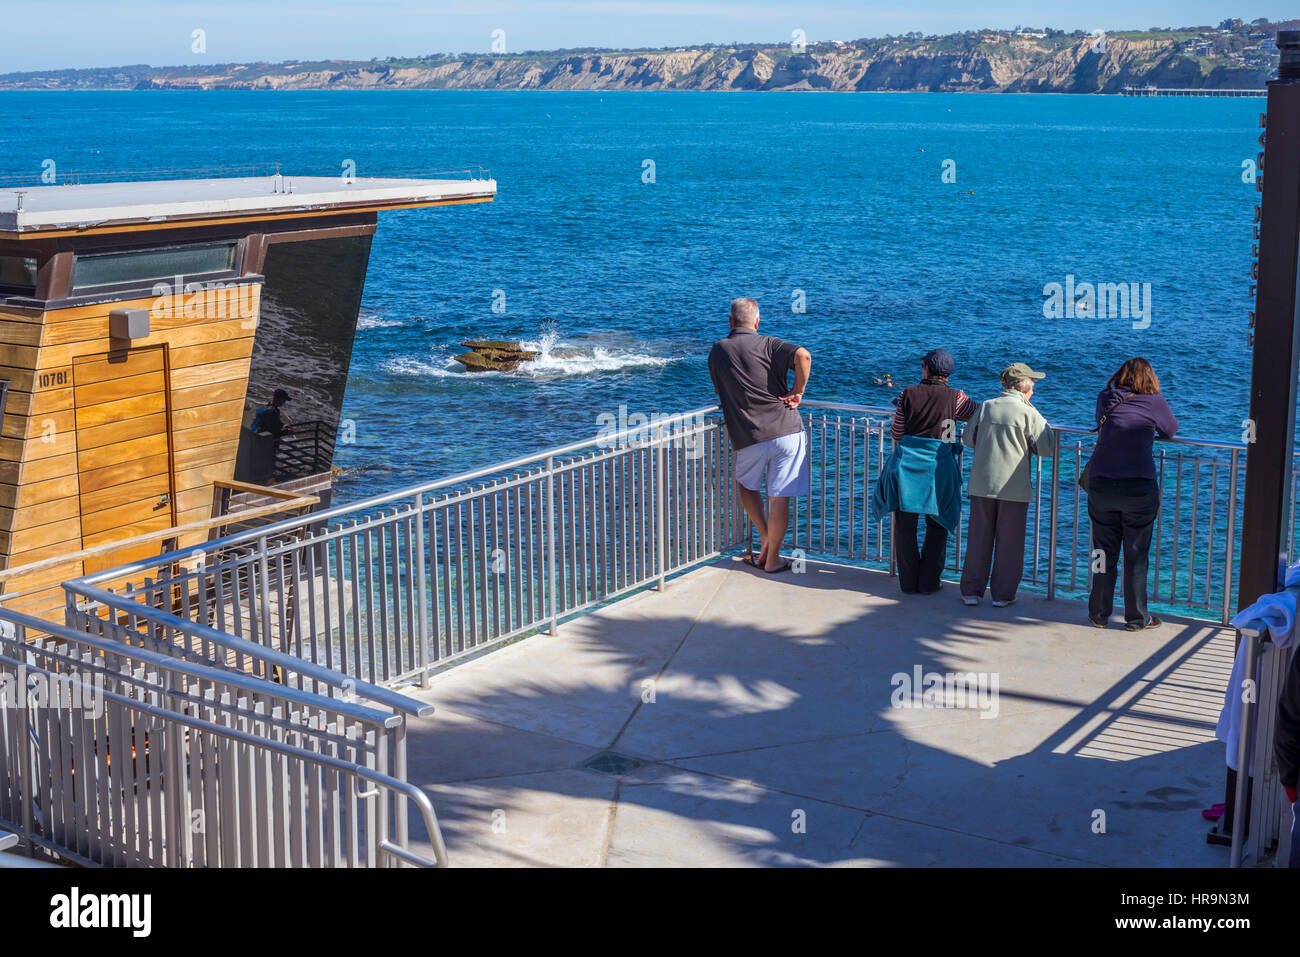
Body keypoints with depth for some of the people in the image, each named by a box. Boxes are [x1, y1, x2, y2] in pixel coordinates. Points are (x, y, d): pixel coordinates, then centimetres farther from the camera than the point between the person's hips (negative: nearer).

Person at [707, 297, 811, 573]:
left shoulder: (717, 351, 7)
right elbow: (803, 355, -19)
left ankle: (765, 539, 18)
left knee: (746, 485, 28)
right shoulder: (768, 344, -1)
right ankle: (772, 558, 12)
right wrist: (797, 393, -8)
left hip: (748, 437, 2)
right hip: (786, 430, -1)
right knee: (780, 498, 6)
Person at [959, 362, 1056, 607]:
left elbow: (968, 439, 11)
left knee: (978, 537, 10)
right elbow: (1046, 448, -4)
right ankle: (1003, 594, 11)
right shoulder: (1029, 413, -8)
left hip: (982, 483, 3)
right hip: (1013, 486, -3)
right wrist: (1043, 424, 11)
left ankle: (971, 591, 14)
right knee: (1009, 541, 7)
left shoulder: (986, 407, 3)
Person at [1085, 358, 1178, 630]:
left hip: (1100, 484, 2)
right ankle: (1136, 618, 15)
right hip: (1138, 487, -2)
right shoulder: (1154, 402, 0)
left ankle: (1099, 614, 19)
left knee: (1104, 553, 12)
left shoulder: (1105, 399, 7)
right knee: (1136, 556, 7)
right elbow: (1171, 430, 17)